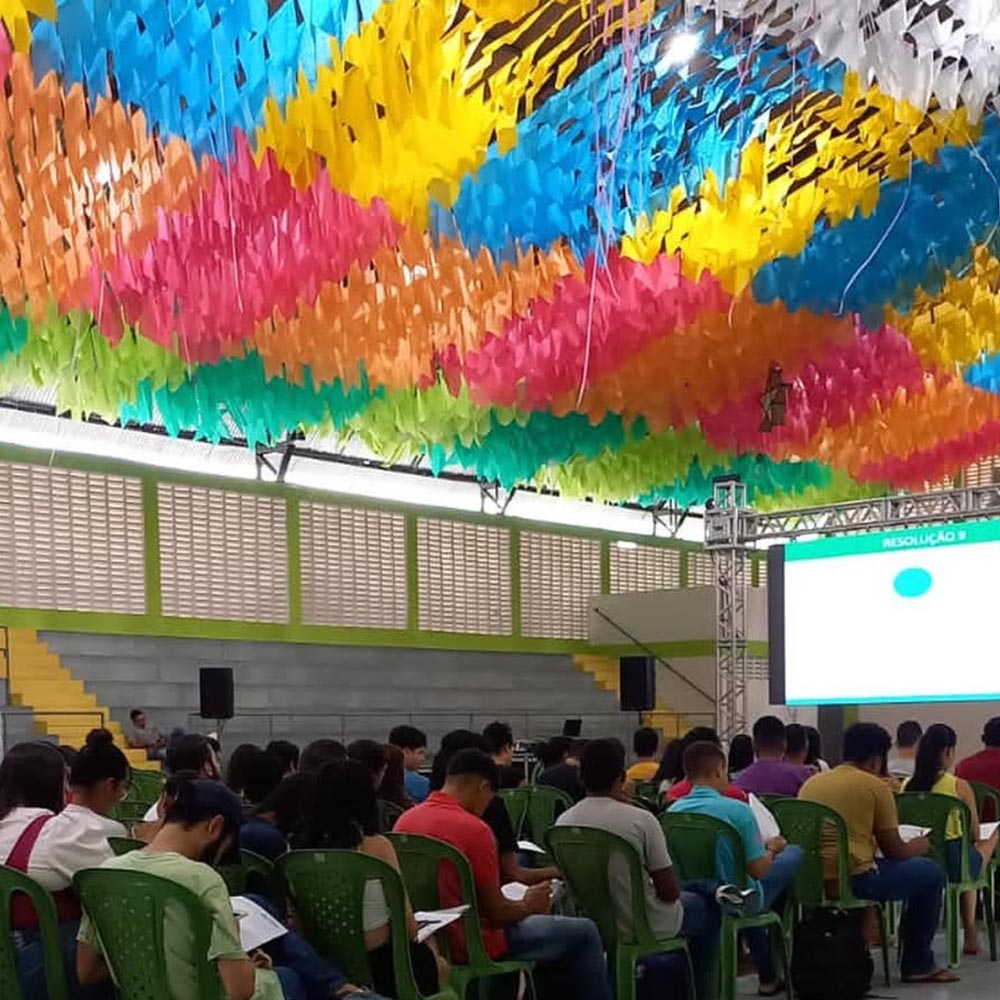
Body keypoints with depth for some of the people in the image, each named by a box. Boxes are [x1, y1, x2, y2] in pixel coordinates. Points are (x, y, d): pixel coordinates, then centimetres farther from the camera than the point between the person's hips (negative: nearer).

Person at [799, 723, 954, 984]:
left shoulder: (810, 783, 13)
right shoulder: (875, 786, -3)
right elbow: (894, 851, 0)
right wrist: (917, 847, 23)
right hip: (854, 880, -7)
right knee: (931, 872, 15)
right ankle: (918, 965, 22)